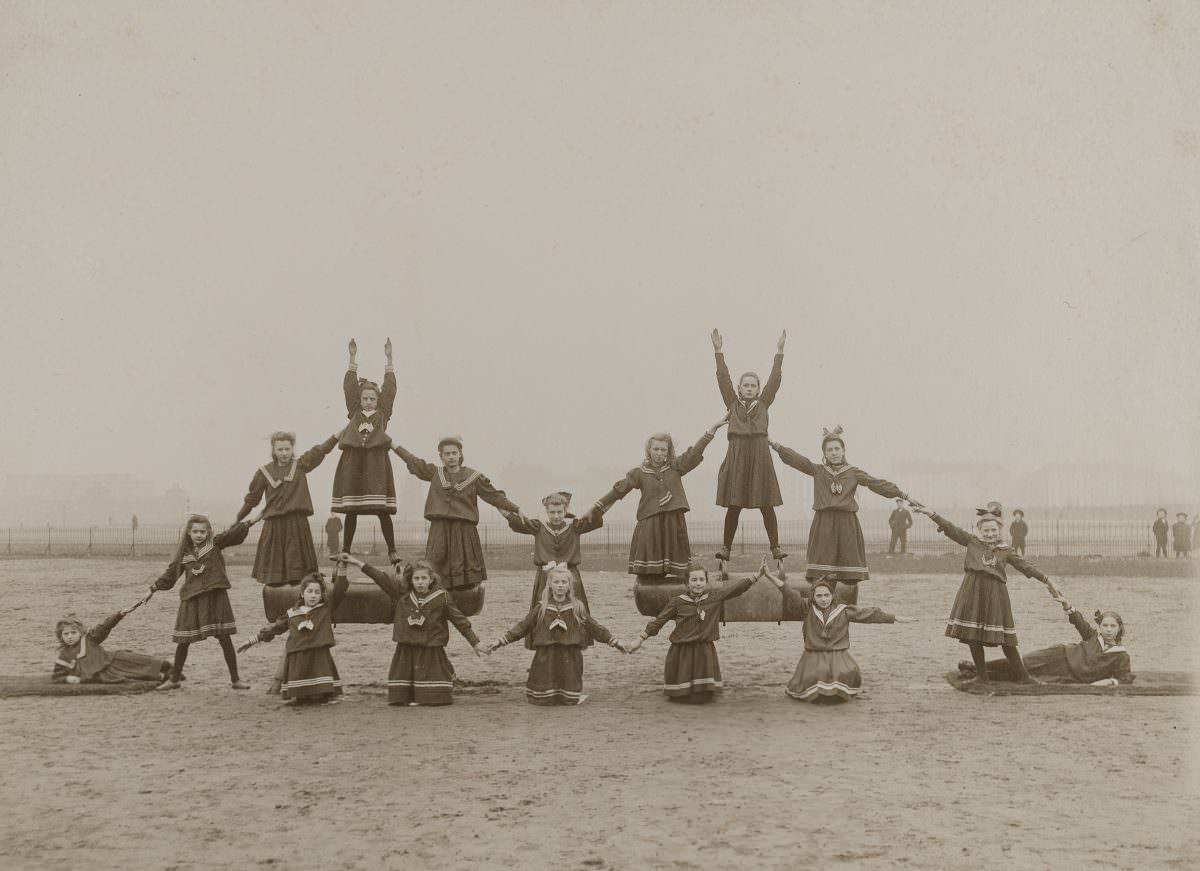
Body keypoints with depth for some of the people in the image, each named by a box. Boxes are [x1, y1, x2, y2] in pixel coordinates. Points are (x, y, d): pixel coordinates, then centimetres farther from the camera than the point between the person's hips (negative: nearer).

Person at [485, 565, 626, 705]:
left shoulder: (577, 608, 5)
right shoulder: (541, 608, 4)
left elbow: (594, 627, 11)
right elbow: (522, 627, 4)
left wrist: (614, 642, 9)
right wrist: (499, 641, -2)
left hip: (570, 658, 0)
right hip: (545, 657, 0)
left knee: (570, 700, 1)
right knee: (541, 699, -1)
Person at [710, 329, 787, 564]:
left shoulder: (763, 403, 11)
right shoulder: (733, 403, 10)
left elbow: (775, 379, 5)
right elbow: (723, 378, 3)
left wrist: (779, 350, 0)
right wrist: (718, 351, -3)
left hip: (760, 456, 0)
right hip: (737, 455, 0)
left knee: (767, 505, 1)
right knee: (733, 505, 1)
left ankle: (775, 547, 4)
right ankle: (725, 547, 3)